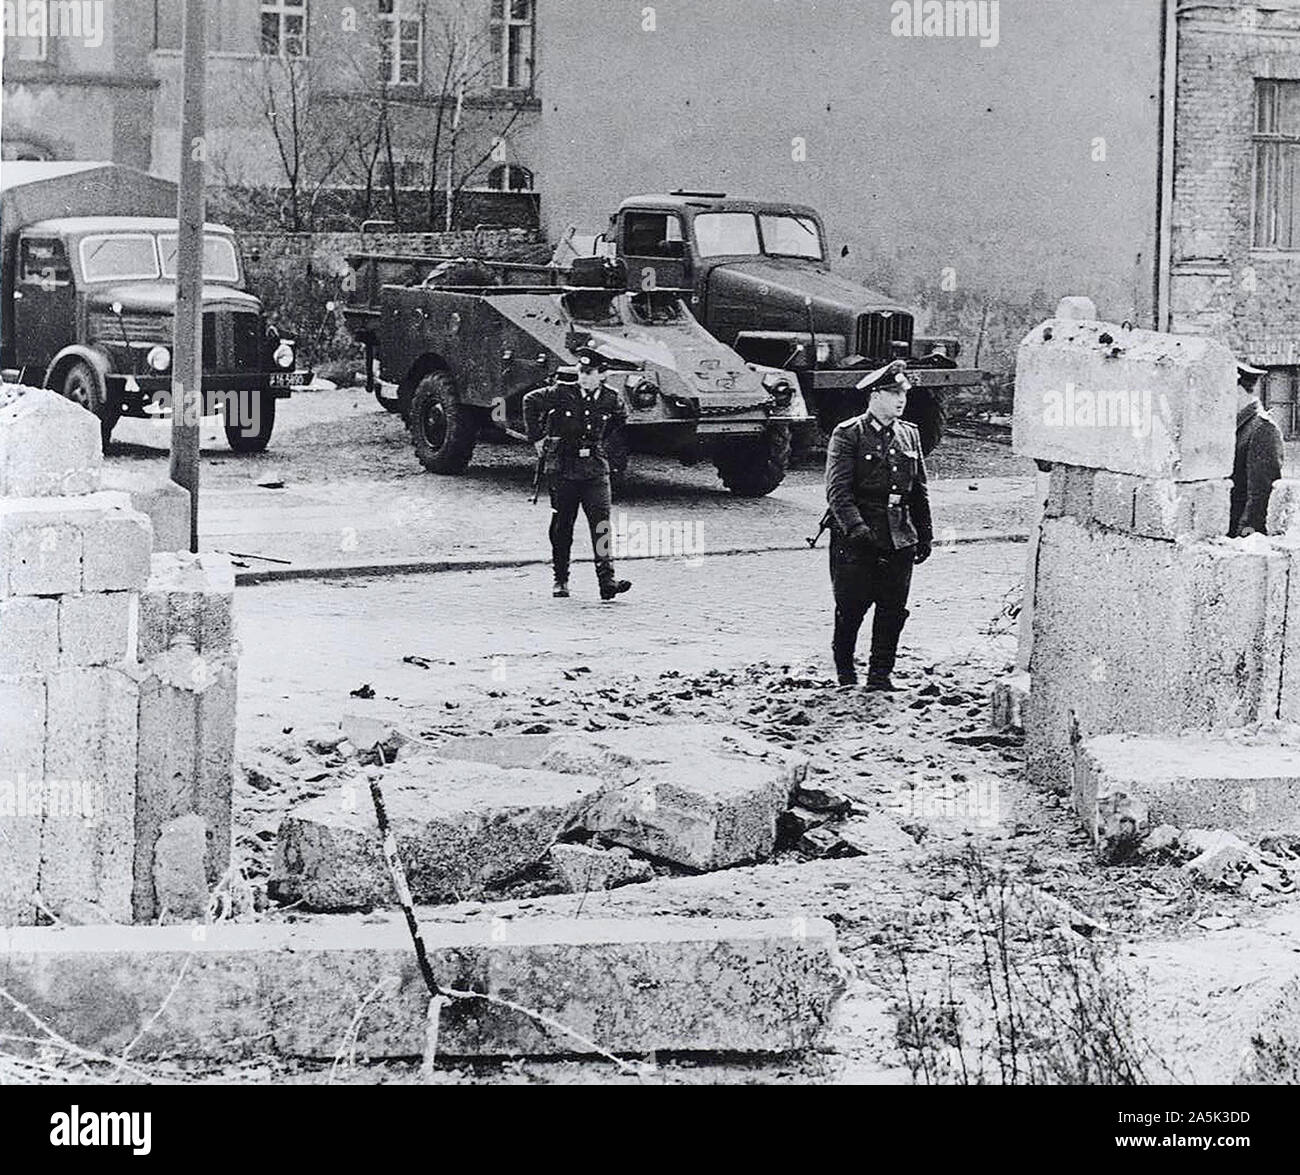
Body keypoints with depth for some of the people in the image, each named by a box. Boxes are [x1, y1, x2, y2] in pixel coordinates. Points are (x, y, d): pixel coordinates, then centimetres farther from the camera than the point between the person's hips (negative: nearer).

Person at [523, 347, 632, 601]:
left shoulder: (610, 398, -2)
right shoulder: (562, 393, -9)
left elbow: (621, 417, 21)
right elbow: (531, 402, 3)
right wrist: (536, 438, 4)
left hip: (595, 467, 1)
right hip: (563, 467, -1)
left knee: (601, 522, -12)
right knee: (562, 526, 7)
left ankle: (607, 580, -17)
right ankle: (560, 580, 20)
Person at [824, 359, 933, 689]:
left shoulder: (909, 435, 12)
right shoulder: (847, 435, -5)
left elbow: (919, 491, 18)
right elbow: (838, 489, -13)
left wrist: (924, 534, 15)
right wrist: (856, 527, -24)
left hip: (899, 538, 5)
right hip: (856, 540, -5)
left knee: (893, 611, 4)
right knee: (851, 608, 2)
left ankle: (880, 674, 14)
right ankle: (845, 671, 21)